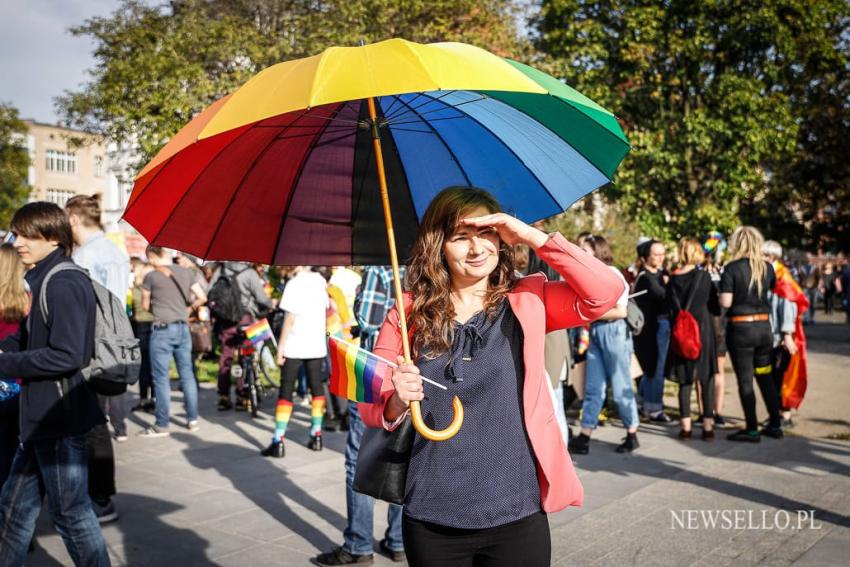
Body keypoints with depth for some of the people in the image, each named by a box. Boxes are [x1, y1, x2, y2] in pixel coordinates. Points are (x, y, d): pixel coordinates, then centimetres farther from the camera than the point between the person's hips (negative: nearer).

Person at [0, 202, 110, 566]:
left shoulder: (63, 284, -18)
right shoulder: (44, 280, 13)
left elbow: (66, 356, -25)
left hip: (60, 417, -10)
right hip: (43, 417, 10)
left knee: (71, 513, 3)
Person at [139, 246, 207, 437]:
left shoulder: (151, 277, -7)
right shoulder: (186, 273, 4)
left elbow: (146, 306, 4)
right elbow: (202, 298, 4)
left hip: (162, 330, -5)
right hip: (183, 328, 5)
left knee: (161, 378, 1)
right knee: (187, 374, 11)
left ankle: (162, 425, 5)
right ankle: (193, 419, 16)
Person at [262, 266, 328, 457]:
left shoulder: (294, 284, -12)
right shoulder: (321, 281, 4)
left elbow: (290, 318, -14)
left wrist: (281, 346, -10)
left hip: (295, 346, -5)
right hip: (316, 345, 5)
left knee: (286, 390, 0)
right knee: (316, 387, 14)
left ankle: (278, 442, -3)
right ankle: (316, 435, 19)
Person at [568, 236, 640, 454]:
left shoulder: (612, 275, -8)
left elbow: (620, 311, -13)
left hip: (614, 332, -7)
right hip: (596, 333, 7)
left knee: (621, 387, 3)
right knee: (593, 388, 5)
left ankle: (632, 436, 17)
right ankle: (584, 438, 6)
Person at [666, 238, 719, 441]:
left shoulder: (673, 279, 0)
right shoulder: (703, 276, -7)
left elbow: (670, 309, 3)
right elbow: (715, 308, -3)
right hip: (703, 331, -2)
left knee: (684, 381, 7)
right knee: (707, 380, 5)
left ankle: (685, 426, 9)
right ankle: (707, 425, 4)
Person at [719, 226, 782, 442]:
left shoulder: (732, 268, -12)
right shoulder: (767, 267, 2)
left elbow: (725, 302, -16)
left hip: (739, 327, -5)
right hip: (763, 326, 5)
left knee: (745, 380, 2)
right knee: (765, 376, 16)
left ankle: (752, 429, 7)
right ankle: (775, 425, 23)